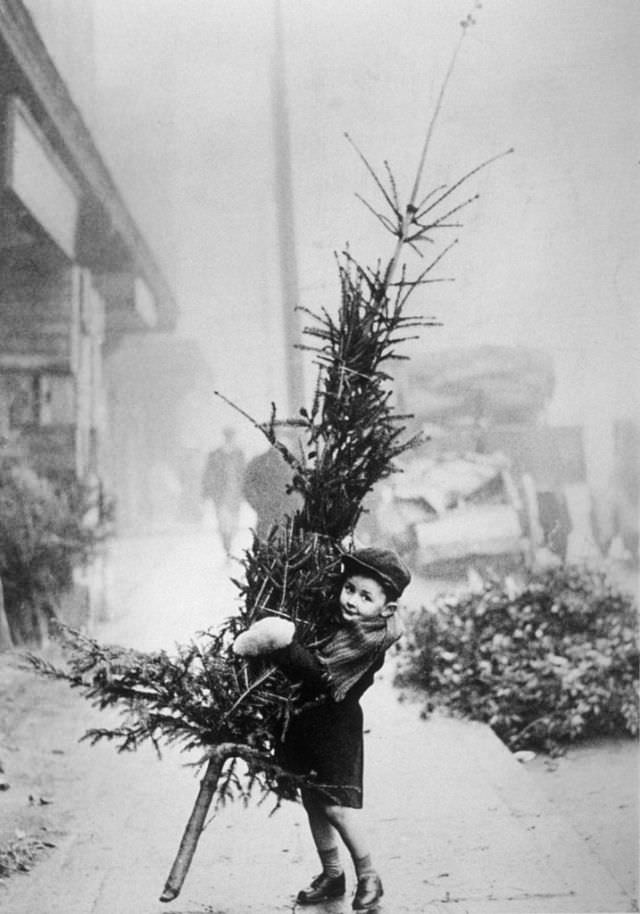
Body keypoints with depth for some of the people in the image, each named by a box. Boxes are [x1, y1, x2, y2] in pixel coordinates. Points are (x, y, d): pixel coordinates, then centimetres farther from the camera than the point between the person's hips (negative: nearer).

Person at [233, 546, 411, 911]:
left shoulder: (370, 643, -23)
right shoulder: (334, 619, -1)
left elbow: (319, 671, -33)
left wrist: (282, 645, -37)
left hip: (337, 726, -8)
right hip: (307, 719, 8)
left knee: (337, 806, -7)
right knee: (312, 798, 14)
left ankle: (368, 877, 14)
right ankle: (332, 874, 30)